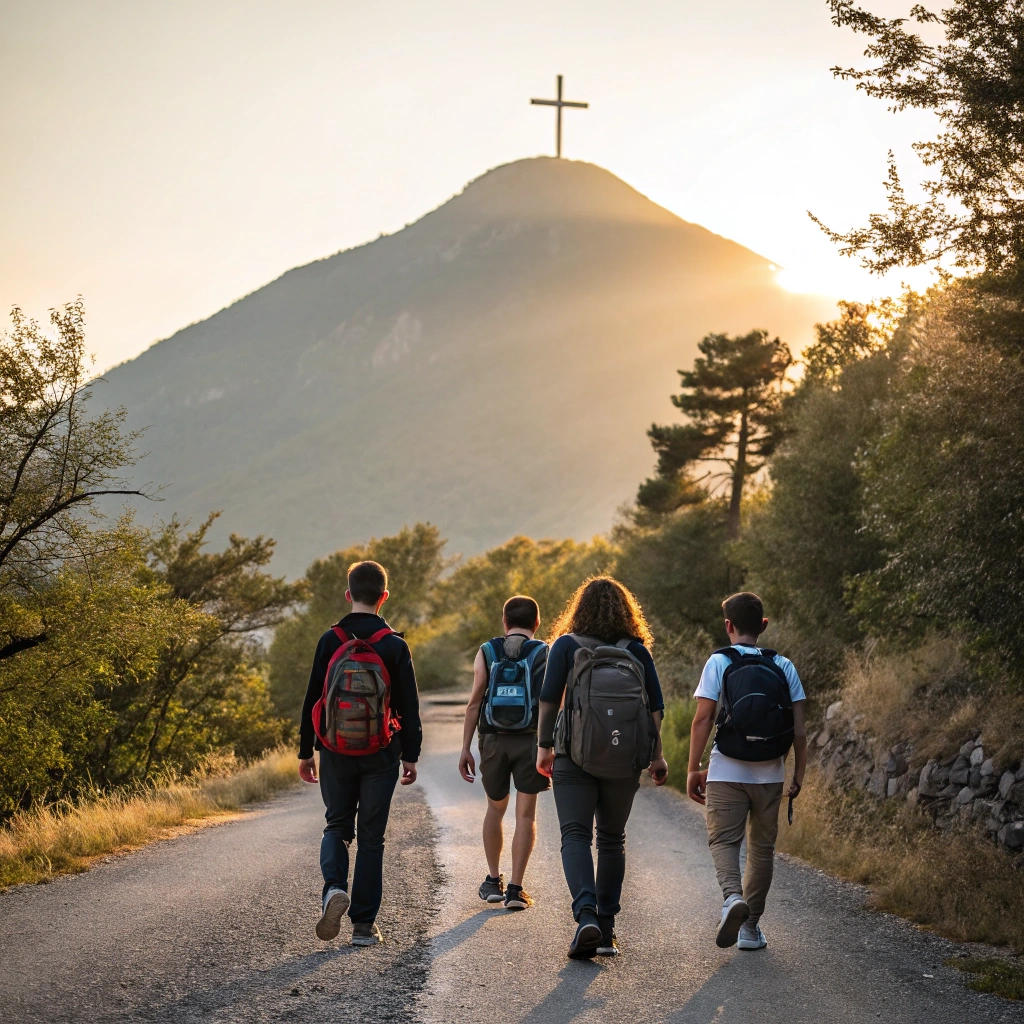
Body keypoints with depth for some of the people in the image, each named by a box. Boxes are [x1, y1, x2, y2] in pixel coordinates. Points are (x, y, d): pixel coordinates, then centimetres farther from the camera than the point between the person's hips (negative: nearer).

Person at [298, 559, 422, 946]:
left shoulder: (330, 641, -3)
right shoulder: (394, 646, -5)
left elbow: (312, 699, 0)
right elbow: (408, 704, -4)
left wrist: (305, 751, 8)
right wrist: (411, 755, 4)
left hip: (336, 753, 1)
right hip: (380, 755, -1)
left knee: (337, 826, 17)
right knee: (371, 836, 7)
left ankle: (334, 888, -11)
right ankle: (364, 923, 8)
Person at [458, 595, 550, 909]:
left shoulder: (487, 652, 3)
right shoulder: (545, 654, 0)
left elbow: (475, 702, -1)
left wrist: (465, 748, 2)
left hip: (493, 741, 2)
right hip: (530, 741, -2)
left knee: (495, 809, 19)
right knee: (526, 814, 2)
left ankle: (493, 881, 22)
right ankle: (515, 888, -2)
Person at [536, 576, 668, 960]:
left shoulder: (567, 645, 0)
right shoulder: (638, 651, 6)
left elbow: (549, 698, -4)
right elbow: (655, 707, 4)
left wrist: (544, 746, 4)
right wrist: (657, 756, 10)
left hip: (576, 756, -2)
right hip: (626, 760, 3)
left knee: (575, 834, -3)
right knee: (612, 839, 13)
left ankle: (586, 913, -25)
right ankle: (606, 928, 14)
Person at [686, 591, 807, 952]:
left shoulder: (718, 662, -3)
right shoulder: (783, 666, 5)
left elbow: (702, 720, -8)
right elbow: (799, 730, 2)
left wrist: (693, 769, -1)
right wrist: (799, 775, 9)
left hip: (726, 771, -3)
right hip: (769, 774, 3)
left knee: (723, 840, 2)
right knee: (762, 847, 13)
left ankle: (732, 897, -27)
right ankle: (751, 927, 17)